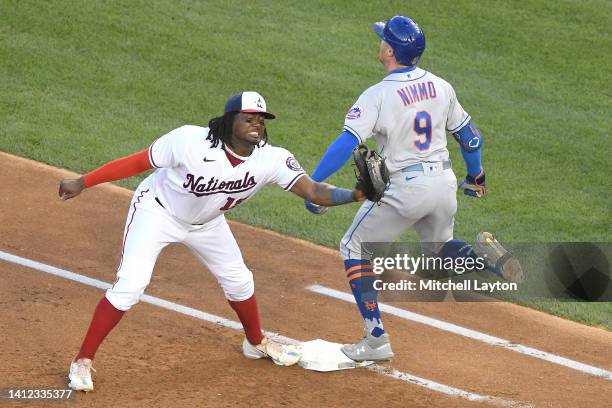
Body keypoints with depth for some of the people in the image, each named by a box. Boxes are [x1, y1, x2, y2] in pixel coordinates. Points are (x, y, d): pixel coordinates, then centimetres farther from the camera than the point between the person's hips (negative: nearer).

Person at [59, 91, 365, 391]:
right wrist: (82, 183, -18)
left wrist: (355, 195, -52)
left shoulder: (271, 159, -26)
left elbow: (313, 191, -34)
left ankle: (256, 343, 47)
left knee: (239, 281, 18)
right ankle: (82, 362, -6)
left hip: (206, 223, 5)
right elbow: (138, 162, -23)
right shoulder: (190, 141, -34)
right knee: (130, 286, -18)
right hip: (157, 211, -5)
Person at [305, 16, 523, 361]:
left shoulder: (378, 96, -14)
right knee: (439, 248, 30)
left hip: (403, 190, -6)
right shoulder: (440, 87, 4)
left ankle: (377, 341, 7)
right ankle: (482, 254, -6)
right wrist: (475, 177, 30)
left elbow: (347, 143, -22)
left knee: (354, 248, 13)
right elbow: (470, 135, 14)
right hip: (444, 183, 6)